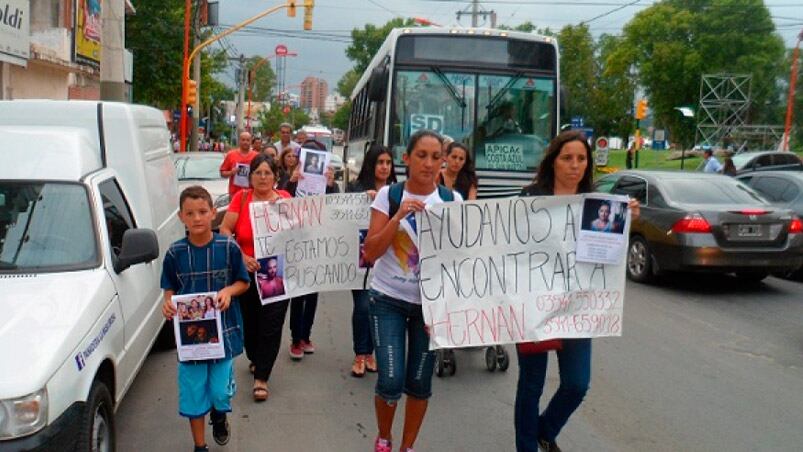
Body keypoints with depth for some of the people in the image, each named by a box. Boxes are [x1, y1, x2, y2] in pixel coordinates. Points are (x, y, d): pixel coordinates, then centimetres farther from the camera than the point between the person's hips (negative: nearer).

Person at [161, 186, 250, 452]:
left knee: (221, 392, 4)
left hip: (223, 330, -1)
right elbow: (169, 288, 8)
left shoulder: (228, 247, -7)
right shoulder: (175, 253, -3)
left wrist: (228, 291, -17)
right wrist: (168, 303, -13)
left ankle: (219, 416, 40)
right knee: (193, 395, 8)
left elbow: (243, 282, 3)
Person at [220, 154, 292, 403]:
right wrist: (241, 256, -16)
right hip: (246, 273, 1)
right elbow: (224, 231, -5)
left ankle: (261, 378, 7)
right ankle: (255, 359, 41)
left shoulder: (284, 198, -1)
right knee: (249, 323, 14)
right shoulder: (241, 198, -2)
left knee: (271, 326, -2)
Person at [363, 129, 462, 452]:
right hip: (388, 300, -1)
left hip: (431, 302, 2)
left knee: (420, 382, 7)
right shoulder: (388, 195, -6)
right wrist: (398, 216, -22)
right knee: (390, 382, -6)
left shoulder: (452, 200, -2)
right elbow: (370, 253, -11)